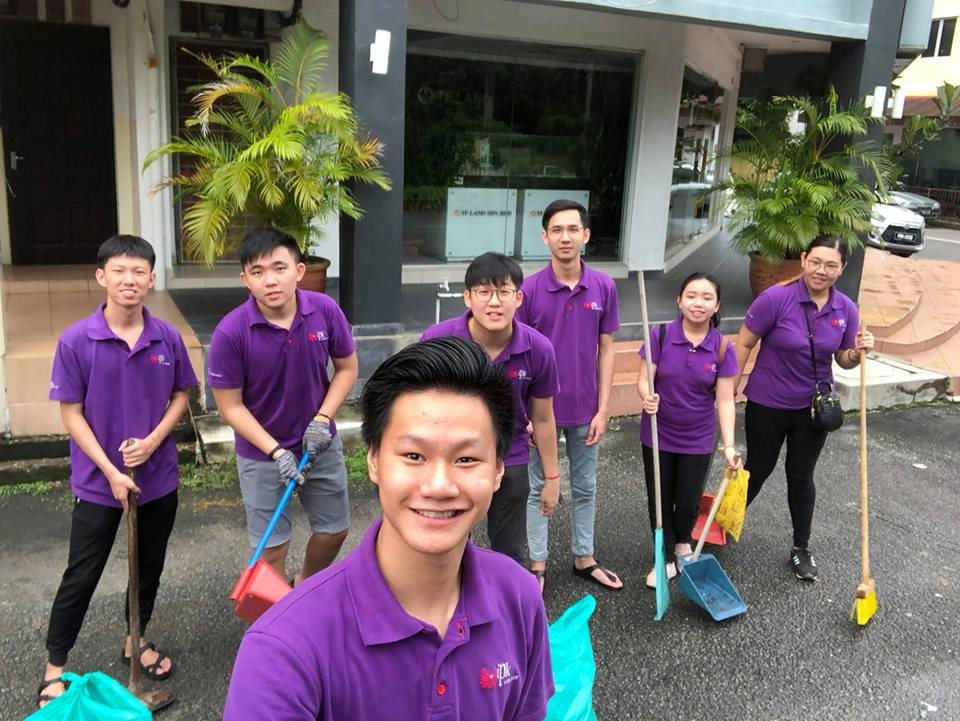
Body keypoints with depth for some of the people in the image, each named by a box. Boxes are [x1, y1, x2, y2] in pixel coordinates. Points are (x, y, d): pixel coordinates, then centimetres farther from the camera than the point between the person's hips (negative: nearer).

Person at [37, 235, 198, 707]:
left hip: (158, 477, 3)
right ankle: (54, 667, 27)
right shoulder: (76, 341, -15)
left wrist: (154, 439, -12)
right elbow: (71, 414, -10)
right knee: (81, 576, 8)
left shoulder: (167, 338, -8)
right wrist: (111, 472, -14)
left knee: (150, 566, 18)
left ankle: (136, 641, 40)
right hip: (98, 482, -3)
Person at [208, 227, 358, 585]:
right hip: (261, 453, -3)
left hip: (321, 445, 4)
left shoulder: (325, 310, -16)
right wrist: (276, 452, -20)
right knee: (273, 547, 7)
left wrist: (322, 418, -15)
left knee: (334, 530, 19)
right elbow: (231, 406, -14)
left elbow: (347, 368, -2)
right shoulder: (230, 332, -23)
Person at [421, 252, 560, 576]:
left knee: (511, 553, 16)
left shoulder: (538, 350, -16)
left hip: (510, 463, 1)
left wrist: (552, 478, 7)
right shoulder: (437, 340, -20)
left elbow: (543, 420, -1)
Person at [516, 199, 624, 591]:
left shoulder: (603, 287, -6)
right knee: (539, 489, 12)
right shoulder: (530, 289, -13)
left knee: (585, 488, 17)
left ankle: (584, 558, 34)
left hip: (584, 408, 3)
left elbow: (605, 350, 0)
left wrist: (602, 409, -3)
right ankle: (538, 564, 27)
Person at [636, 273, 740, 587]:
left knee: (688, 501, 13)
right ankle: (666, 558, 34)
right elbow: (644, 379, -12)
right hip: (658, 434, 0)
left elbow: (725, 400, -10)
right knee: (659, 500, 11)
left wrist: (729, 445, -17)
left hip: (698, 439, 1)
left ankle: (683, 543, 46)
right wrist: (647, 396, -35)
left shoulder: (723, 348, -10)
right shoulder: (660, 336, -13)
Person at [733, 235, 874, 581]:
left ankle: (801, 548, 32)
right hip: (768, 405, -3)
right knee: (758, 470, 12)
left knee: (801, 475, 15)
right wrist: (730, 390, -11)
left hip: (813, 407, 3)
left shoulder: (846, 309, -6)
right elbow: (744, 344, -13)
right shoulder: (776, 298, -20)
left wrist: (858, 351, -17)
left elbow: (844, 360, 5)